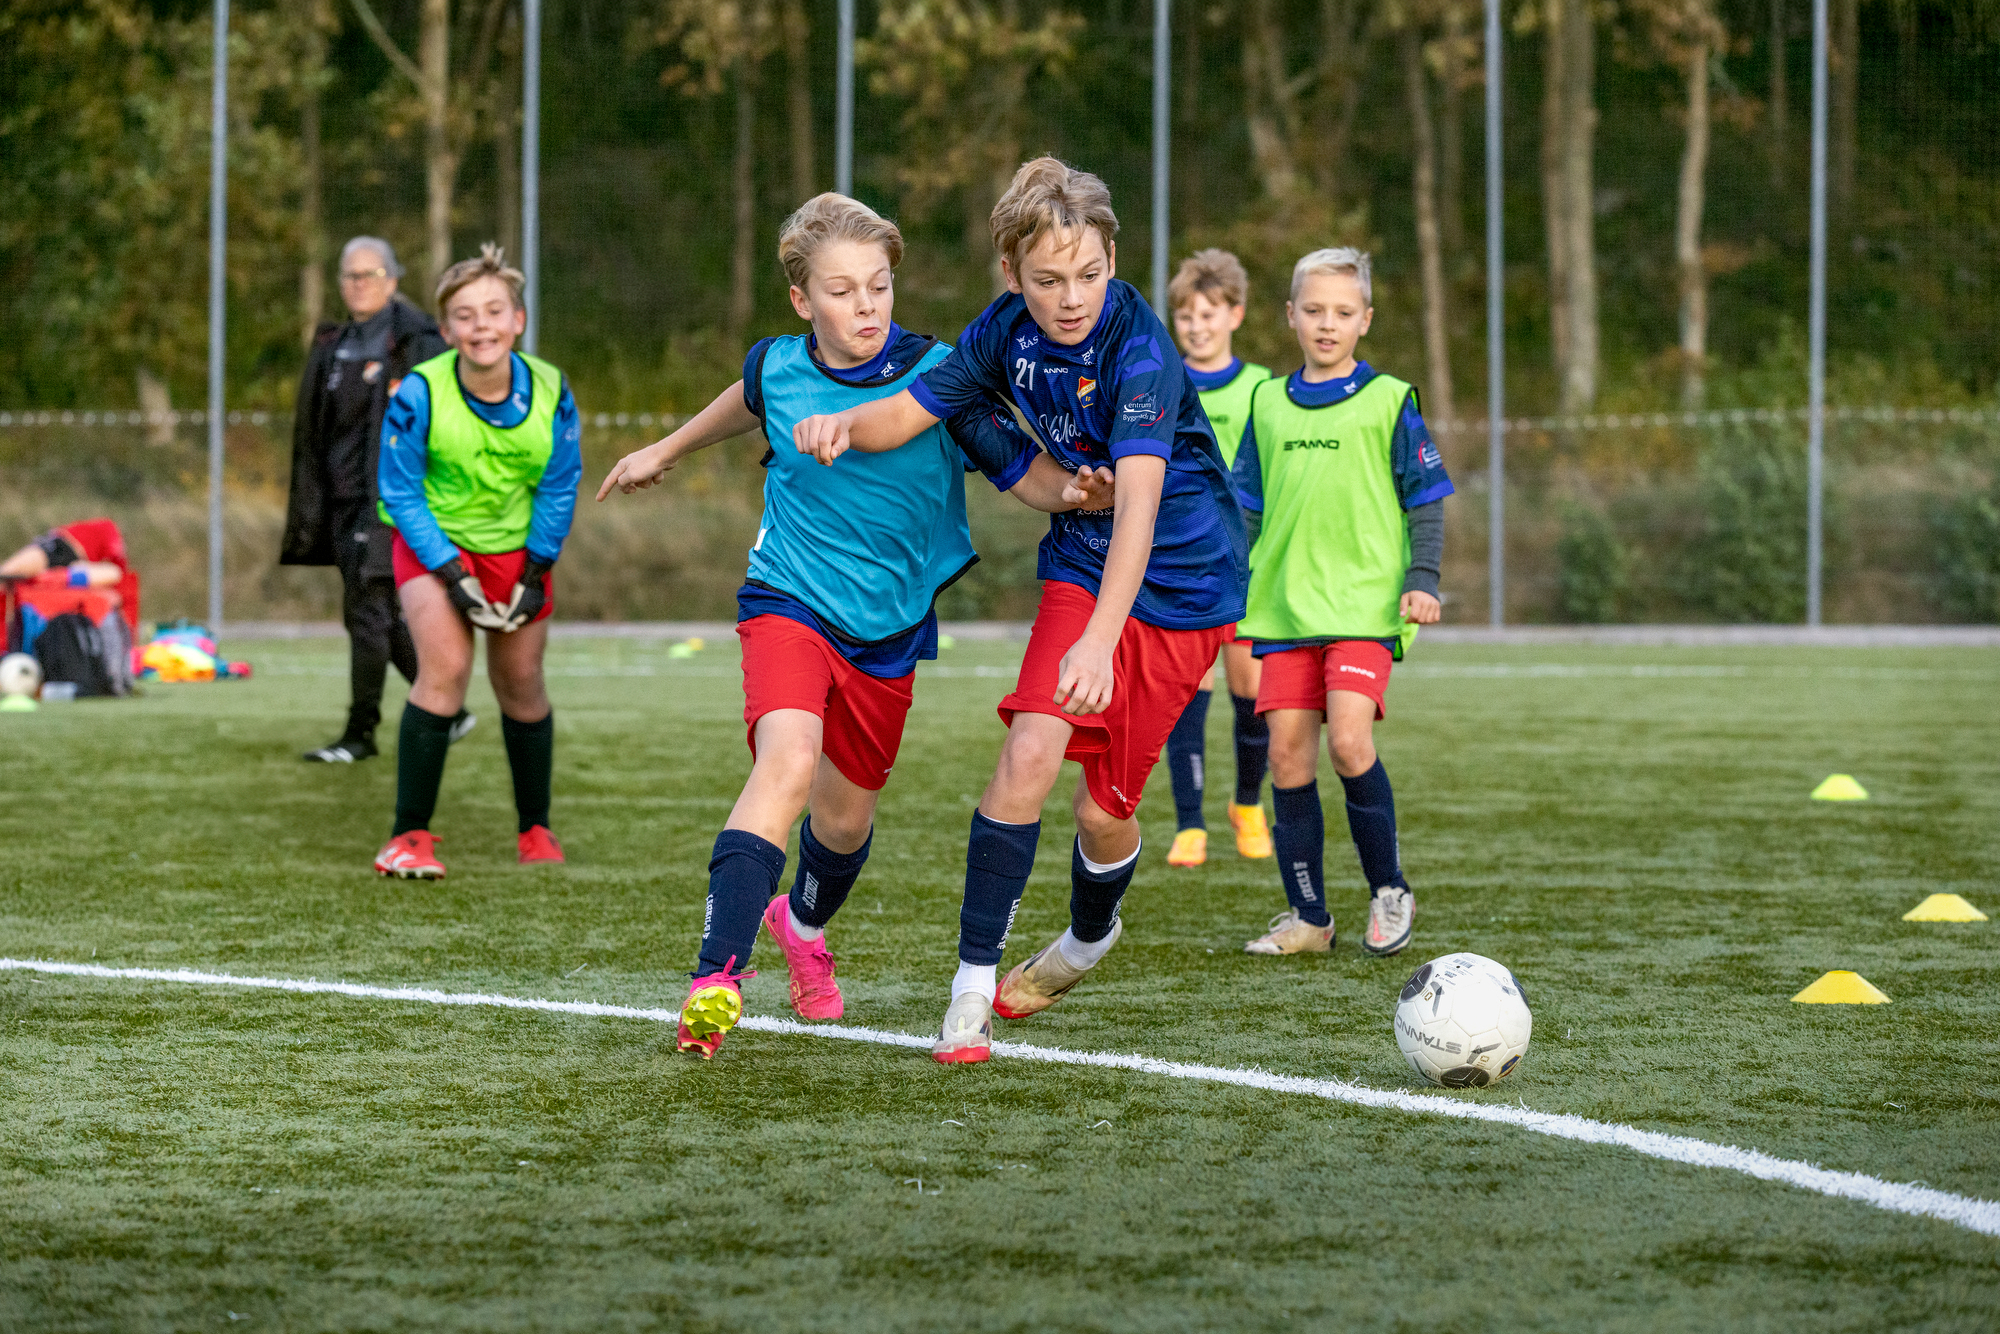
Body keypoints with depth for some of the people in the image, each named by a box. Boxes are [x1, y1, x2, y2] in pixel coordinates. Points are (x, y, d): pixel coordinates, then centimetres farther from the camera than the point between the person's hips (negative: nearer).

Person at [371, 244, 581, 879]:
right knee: (445, 667, -22)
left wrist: (535, 572, -7)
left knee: (522, 685, 11)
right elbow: (400, 491, -16)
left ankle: (535, 829, 31)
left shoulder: (549, 391, -17)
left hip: (517, 546, 3)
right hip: (433, 542, -3)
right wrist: (452, 575, -20)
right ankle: (409, 837, -16)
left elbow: (559, 486, -3)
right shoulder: (420, 393, -26)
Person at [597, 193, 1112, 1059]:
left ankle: (802, 923, 52)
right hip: (788, 600, -2)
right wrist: (666, 451, 35)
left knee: (846, 817, 15)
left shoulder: (934, 374, -13)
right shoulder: (778, 368, -6)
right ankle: (716, 979, -34)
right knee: (787, 763, -28)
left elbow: (1025, 472, -14)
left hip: (889, 626, 2)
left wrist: (1069, 491, -36)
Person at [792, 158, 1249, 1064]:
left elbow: (1138, 504, -38)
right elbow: (908, 413, 0)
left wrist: (1099, 641, -49)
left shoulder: (1138, 351, -28)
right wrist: (844, 423, -25)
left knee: (1104, 806, 3)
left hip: (1182, 588, -4)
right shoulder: (1008, 333, -9)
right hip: (1080, 568, 4)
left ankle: (1089, 937, 37)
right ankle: (973, 984, -12)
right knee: (1030, 753, -18)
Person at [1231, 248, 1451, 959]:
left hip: (1364, 603, -4)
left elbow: (1425, 499, 2)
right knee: (1288, 756, 0)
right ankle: (1307, 916, 9)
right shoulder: (1268, 403, 12)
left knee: (1348, 740, -18)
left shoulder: (1389, 400, 1)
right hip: (1283, 605, 4)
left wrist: (1422, 578, -7)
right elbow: (1248, 506, 19)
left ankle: (1390, 891, 1)